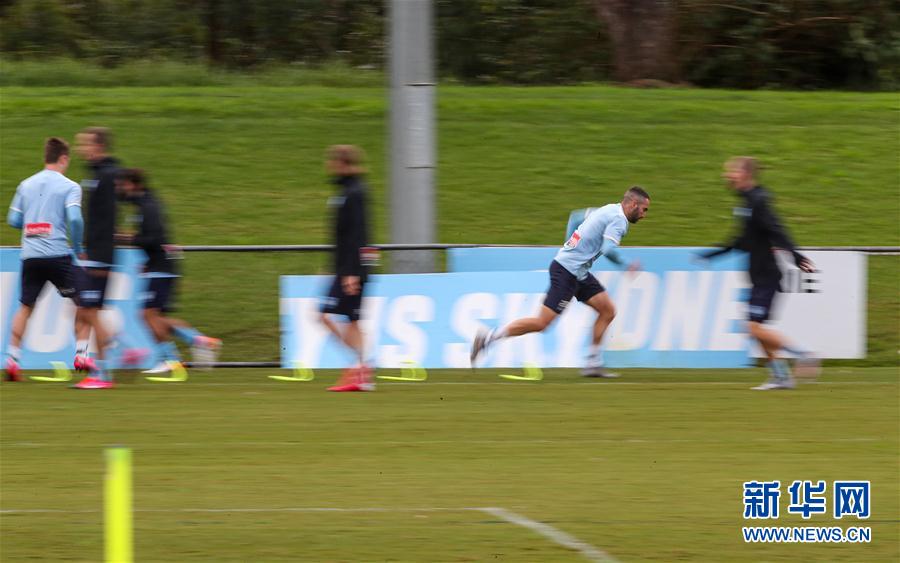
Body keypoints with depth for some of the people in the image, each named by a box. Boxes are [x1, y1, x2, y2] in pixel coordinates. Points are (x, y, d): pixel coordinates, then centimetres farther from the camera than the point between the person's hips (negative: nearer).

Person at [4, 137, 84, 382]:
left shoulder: (26, 185, 12)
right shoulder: (69, 187, -3)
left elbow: (13, 220, 13)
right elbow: (74, 219, -15)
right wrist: (78, 249, -3)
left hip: (30, 256, 5)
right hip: (57, 254, -5)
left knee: (25, 307, 11)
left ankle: (12, 359, 3)